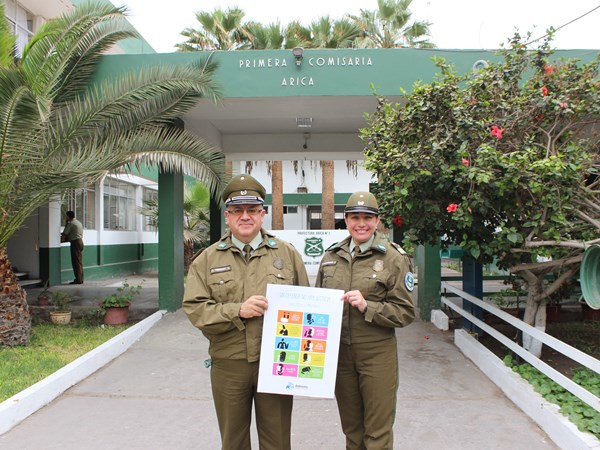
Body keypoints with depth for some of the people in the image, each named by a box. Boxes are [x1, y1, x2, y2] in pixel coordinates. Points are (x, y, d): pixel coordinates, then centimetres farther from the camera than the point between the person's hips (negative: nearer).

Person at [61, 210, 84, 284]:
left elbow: (64, 233, -8)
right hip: (80, 241, 9)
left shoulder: (71, 223, -10)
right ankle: (80, 279, 15)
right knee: (80, 261, 11)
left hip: (75, 243, -9)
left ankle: (78, 280, -6)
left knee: (76, 262, -6)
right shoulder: (79, 222, 18)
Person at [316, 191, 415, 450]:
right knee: (351, 428, 20)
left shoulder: (393, 258, -8)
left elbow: (405, 313, -8)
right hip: (339, 352, 4)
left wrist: (367, 306, -21)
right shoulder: (331, 255, 5)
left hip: (377, 354, -4)